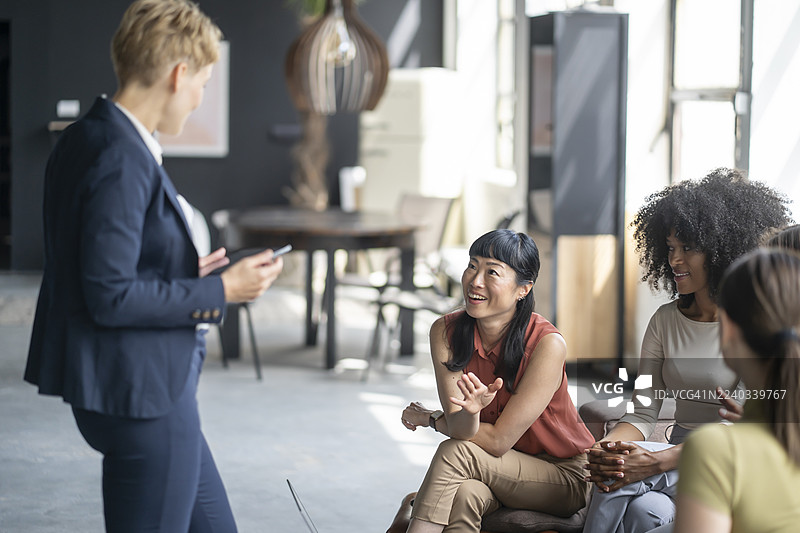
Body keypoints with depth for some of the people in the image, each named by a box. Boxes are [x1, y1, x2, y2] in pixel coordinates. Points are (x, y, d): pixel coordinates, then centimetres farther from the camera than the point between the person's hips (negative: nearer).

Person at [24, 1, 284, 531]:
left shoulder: (85, 138, 9)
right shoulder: (120, 159, -22)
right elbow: (110, 297, -24)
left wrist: (185, 274, 11)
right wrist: (220, 291, -16)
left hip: (157, 387, 11)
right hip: (139, 391, -11)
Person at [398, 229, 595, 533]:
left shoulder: (547, 344, -23)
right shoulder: (445, 331, -9)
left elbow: (498, 440, -19)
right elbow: (462, 430, -16)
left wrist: (429, 420, -8)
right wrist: (467, 412, -39)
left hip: (565, 477, -3)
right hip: (499, 473, 3)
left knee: (454, 453, -27)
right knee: (464, 494, -33)